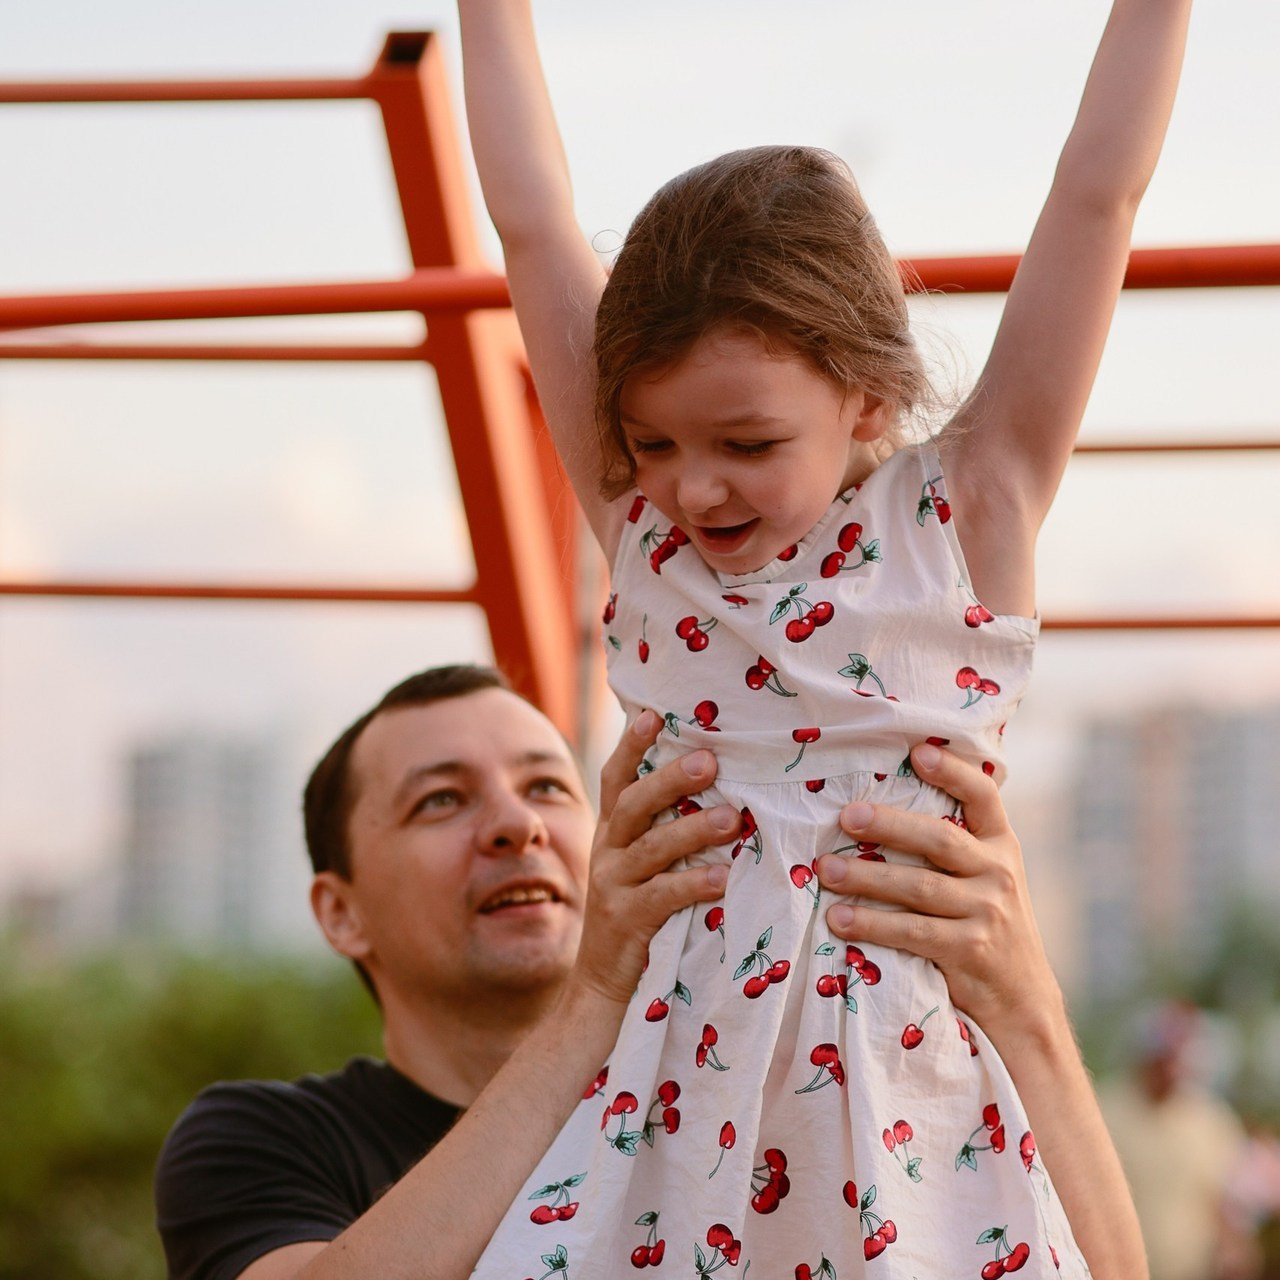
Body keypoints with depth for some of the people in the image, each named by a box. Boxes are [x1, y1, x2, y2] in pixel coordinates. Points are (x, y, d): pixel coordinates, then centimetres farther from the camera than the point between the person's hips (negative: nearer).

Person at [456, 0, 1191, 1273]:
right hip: (671, 1060, 2)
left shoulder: (963, 518, 1)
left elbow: (1098, 198, 1)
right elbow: (532, 223, 11)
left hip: (898, 1057, -2)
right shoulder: (641, 530, 8)